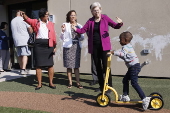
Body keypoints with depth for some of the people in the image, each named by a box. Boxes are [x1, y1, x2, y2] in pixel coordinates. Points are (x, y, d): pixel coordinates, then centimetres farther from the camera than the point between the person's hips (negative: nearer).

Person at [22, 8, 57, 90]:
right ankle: (39, 84, 13)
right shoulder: (36, 22, 8)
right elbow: (28, 20, -5)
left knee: (50, 65, 3)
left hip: (49, 45, 1)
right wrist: (24, 14, -25)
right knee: (38, 65, 3)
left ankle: (51, 83, 15)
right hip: (39, 45, -1)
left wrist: (55, 46, -1)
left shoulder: (51, 24, 10)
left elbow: (53, 35, 5)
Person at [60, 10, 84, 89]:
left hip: (77, 46, 2)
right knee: (69, 65, 1)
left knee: (76, 65, 3)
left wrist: (79, 35, -6)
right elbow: (62, 38, 4)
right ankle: (70, 82, 11)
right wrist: (63, 31, -13)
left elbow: (82, 38, 15)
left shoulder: (79, 26, 13)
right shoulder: (65, 25, 6)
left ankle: (78, 82, 6)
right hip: (68, 46, -2)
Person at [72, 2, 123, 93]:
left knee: (105, 66, -6)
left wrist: (120, 23, -23)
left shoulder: (105, 18, 1)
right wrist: (76, 29, -13)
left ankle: (109, 86, 6)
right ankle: (101, 86, 24)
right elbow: (83, 30, 6)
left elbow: (115, 26, -2)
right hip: (94, 46, 4)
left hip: (104, 46, -4)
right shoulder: (90, 21, 9)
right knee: (98, 67, 10)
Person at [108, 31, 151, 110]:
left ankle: (144, 99, -14)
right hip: (132, 67, 11)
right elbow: (124, 56, 24)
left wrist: (113, 52, -32)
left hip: (134, 66, -11)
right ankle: (125, 96, 23)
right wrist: (115, 52, 16)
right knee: (125, 80, 16)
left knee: (134, 83, -13)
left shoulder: (126, 47, -13)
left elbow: (122, 53, -34)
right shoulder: (128, 46, 18)